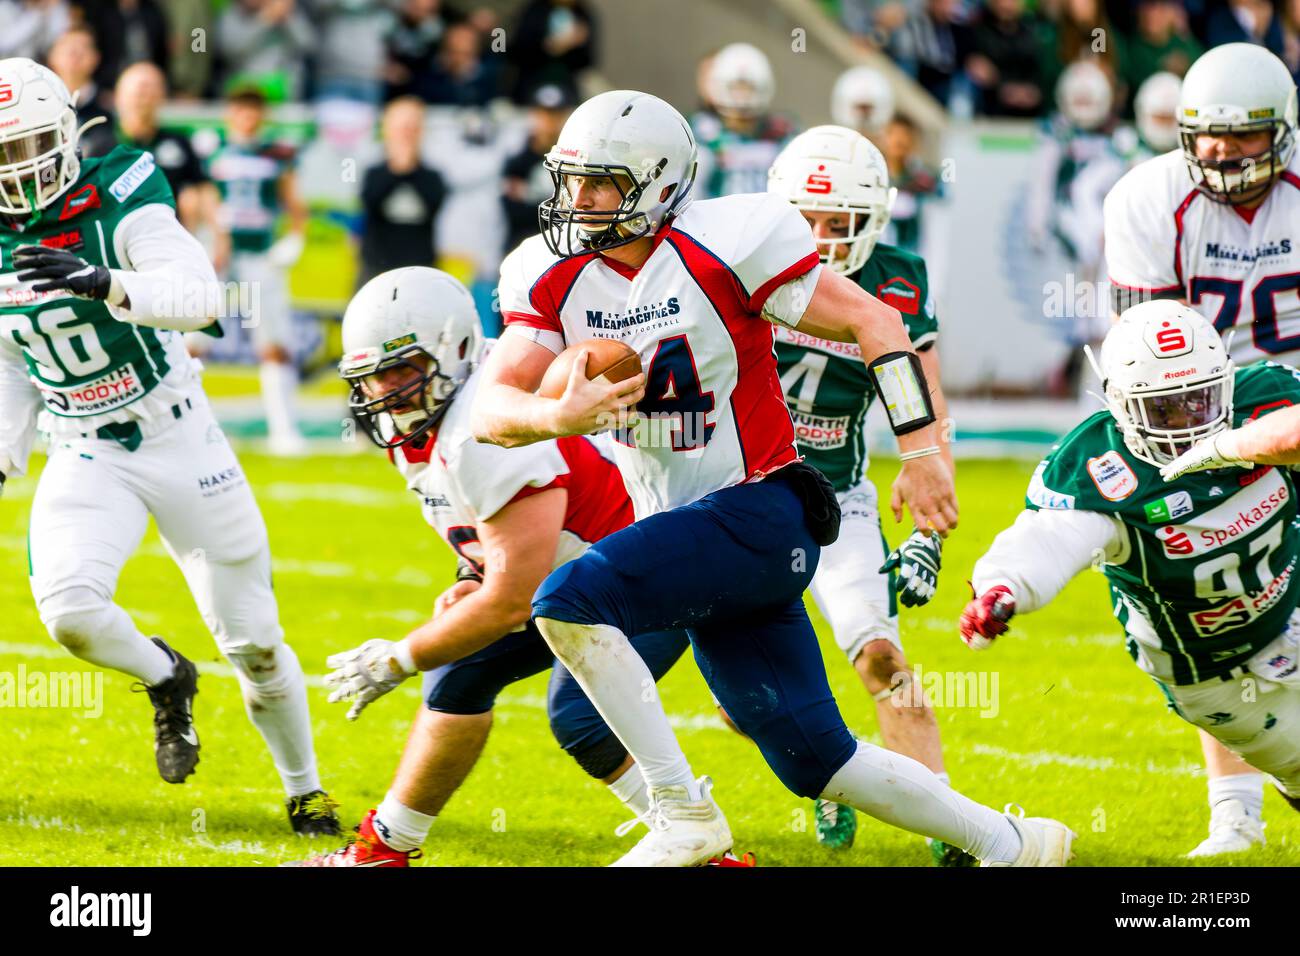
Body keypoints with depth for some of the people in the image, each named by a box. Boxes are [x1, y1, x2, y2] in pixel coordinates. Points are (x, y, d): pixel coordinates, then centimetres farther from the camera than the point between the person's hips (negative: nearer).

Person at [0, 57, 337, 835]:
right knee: (69, 609, -25)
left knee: (254, 640, 4)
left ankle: (305, 787, 26)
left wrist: (102, 284, -46)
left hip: (180, 443, -3)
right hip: (84, 460, 3)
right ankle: (166, 680, 7)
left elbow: (200, 298, -33)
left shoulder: (120, 208, -17)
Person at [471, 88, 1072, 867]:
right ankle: (1012, 845, 24)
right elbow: (491, 410, -5)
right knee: (814, 759, 9)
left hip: (757, 515, -7)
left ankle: (685, 814, -17)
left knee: (569, 600, -25)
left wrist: (925, 451, -14)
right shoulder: (556, 278, 3)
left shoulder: (723, 247, -14)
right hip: (680, 530, 7)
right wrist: (558, 415, -27)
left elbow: (875, 323, -10)